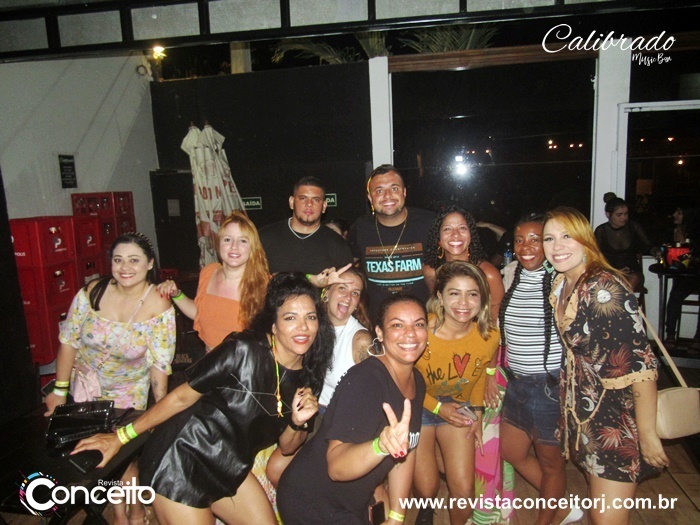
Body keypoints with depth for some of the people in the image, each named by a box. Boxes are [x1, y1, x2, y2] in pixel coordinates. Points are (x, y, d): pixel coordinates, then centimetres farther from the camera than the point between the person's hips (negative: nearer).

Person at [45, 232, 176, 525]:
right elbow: (68, 340, -8)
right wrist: (60, 390, -4)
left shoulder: (159, 308, -24)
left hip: (130, 388, -2)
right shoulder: (92, 293, -18)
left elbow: (159, 365, -20)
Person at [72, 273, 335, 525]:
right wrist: (120, 437, -7)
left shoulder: (308, 376, -5)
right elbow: (182, 397, -13)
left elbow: (286, 447, 4)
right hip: (182, 463, -6)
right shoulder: (242, 350, -23)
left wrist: (298, 423, -17)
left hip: (229, 469, 6)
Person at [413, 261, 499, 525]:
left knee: (464, 490, -1)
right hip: (418, 406, -2)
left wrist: (477, 412, 0)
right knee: (426, 489, 2)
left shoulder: (489, 336, -17)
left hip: (458, 407, 3)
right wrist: (438, 407, -16)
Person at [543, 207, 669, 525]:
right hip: (584, 412, 8)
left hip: (616, 420, -7)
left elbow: (640, 364, -23)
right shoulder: (561, 285, 3)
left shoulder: (604, 287, -22)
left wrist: (647, 434, -20)